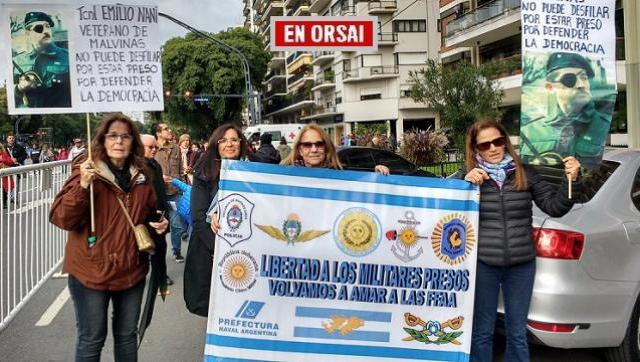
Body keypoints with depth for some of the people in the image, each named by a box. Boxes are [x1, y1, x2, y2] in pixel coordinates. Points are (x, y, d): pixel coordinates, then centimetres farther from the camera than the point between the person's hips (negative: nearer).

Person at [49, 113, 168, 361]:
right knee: (91, 340, 8)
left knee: (127, 335, 18)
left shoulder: (142, 175, 5)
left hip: (131, 269, 4)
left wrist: (160, 224, -1)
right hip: (92, 270, -4)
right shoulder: (87, 171, -9)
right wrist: (82, 186, -29)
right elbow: (61, 219, -16)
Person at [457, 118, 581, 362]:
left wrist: (570, 181, -13)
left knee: (517, 333, 15)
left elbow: (554, 207, 3)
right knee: (482, 332, 11)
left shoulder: (525, 173, 2)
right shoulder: (466, 175, -2)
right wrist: (466, 185, -21)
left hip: (522, 265, 2)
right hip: (482, 265, -1)